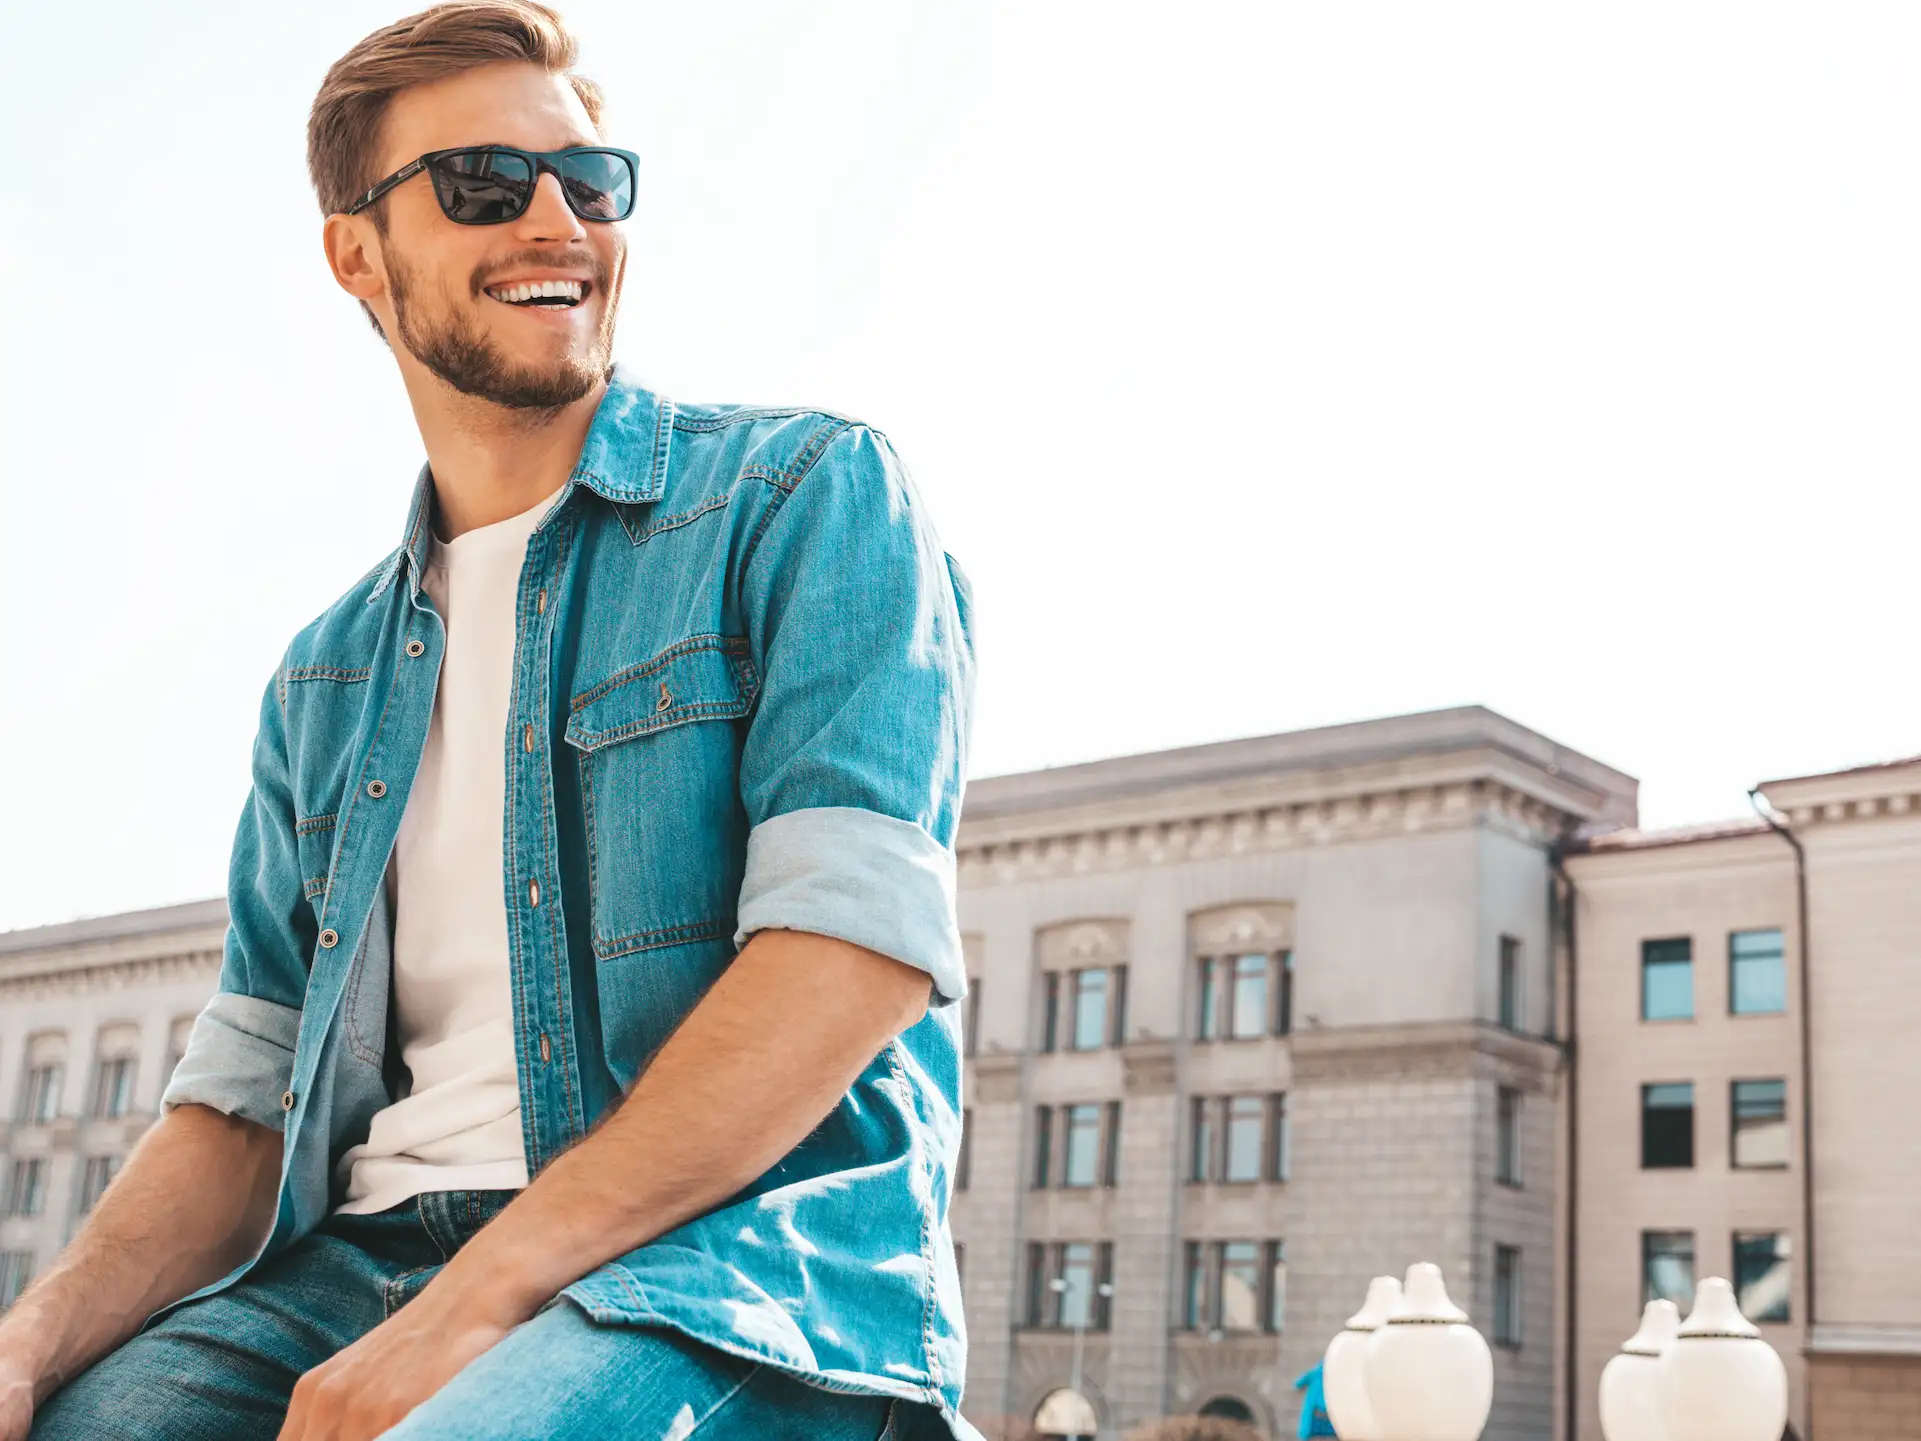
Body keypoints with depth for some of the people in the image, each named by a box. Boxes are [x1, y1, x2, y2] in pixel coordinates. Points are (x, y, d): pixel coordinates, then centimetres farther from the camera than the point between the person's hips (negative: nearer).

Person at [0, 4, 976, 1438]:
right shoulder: (326, 683, 19)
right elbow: (249, 1091, 14)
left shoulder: (810, 493, 1)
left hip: (747, 1242, -5)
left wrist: (483, 1291, -19)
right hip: (359, 1266, 5)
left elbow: (866, 934, -13)